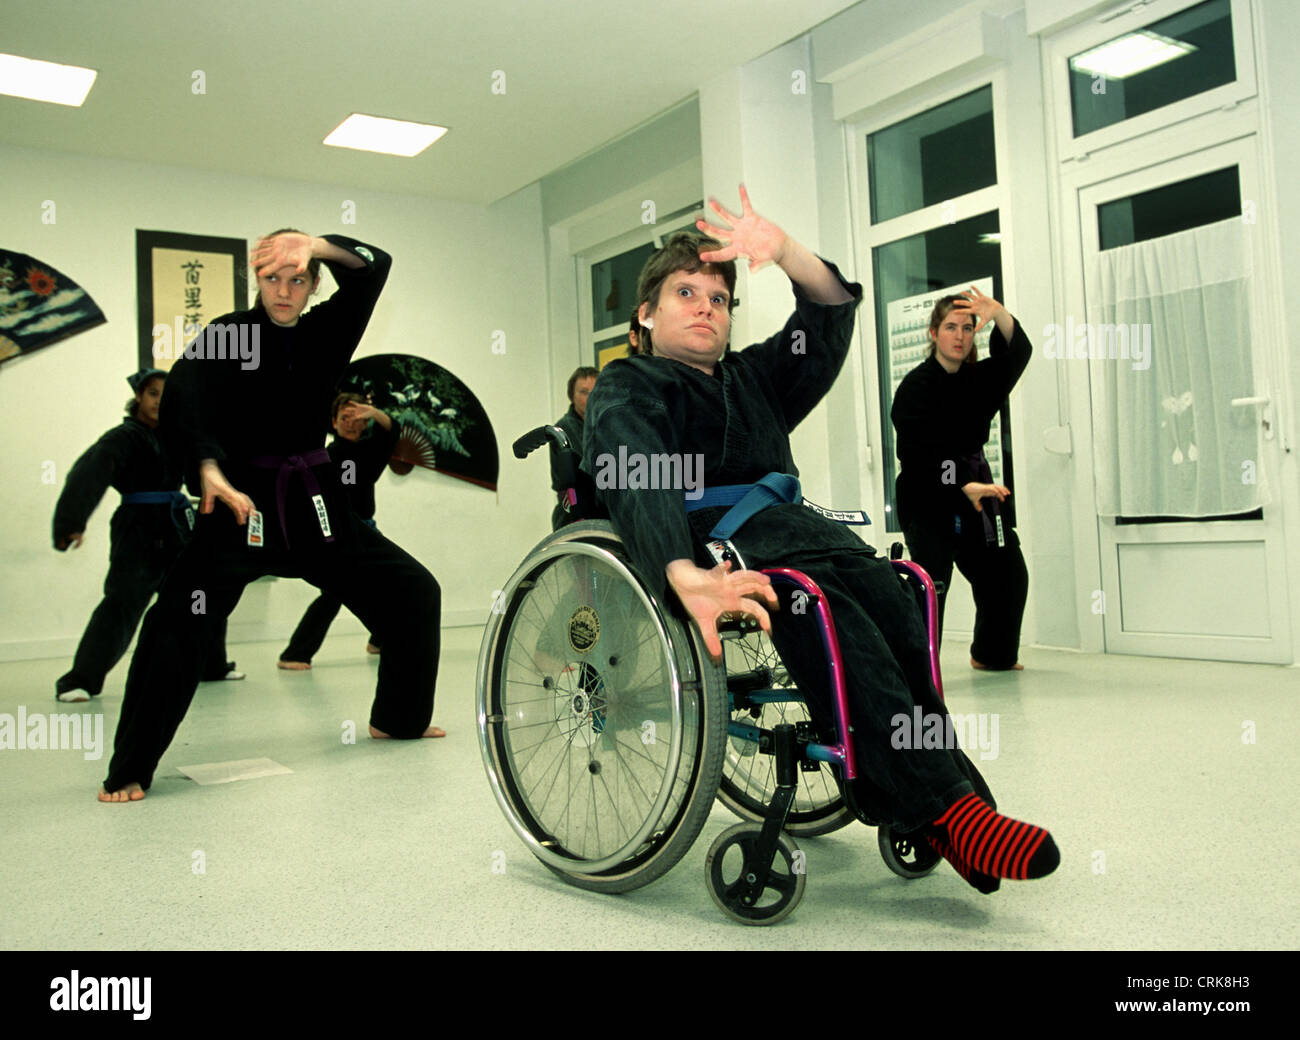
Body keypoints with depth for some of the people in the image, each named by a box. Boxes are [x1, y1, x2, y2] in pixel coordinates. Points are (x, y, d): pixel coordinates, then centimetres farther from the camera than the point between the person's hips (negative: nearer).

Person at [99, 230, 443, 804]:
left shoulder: (326, 331, 8)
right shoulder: (225, 336, -3)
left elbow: (373, 267, -5)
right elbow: (183, 401, -21)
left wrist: (314, 243, -25)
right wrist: (209, 470, -40)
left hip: (317, 505, 4)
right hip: (242, 504, -4)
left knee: (415, 593, 5)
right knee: (173, 621, -21)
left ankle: (399, 718, 24)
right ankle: (130, 771, -8)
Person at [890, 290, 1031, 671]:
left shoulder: (979, 378, 10)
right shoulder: (916, 385, -10)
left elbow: (1016, 352, -8)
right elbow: (922, 453, -20)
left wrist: (998, 313, -27)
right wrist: (966, 486, -32)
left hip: (975, 486, 7)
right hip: (928, 496, -7)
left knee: (1007, 574, 13)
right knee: (931, 581, -21)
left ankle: (993, 654, 31)